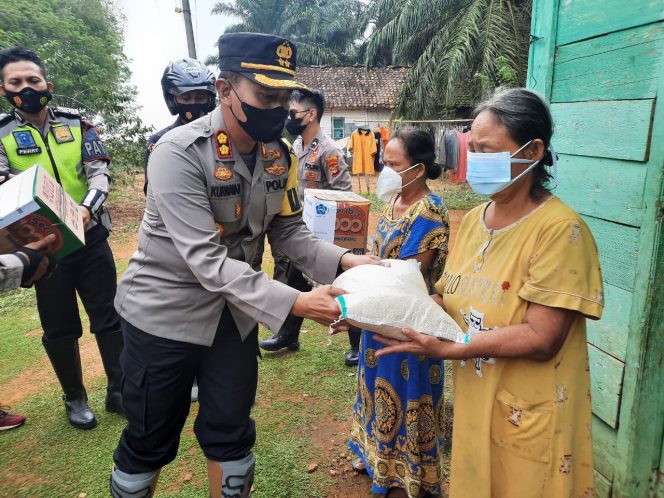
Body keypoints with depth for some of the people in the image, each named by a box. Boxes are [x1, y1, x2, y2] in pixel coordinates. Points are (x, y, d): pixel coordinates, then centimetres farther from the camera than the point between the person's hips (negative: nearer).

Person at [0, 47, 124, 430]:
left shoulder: (77, 123, 2)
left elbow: (100, 173, -5)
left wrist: (87, 208, -24)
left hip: (91, 238, 1)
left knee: (110, 317, 7)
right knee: (60, 329, 10)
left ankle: (119, 391, 24)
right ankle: (75, 398, 30)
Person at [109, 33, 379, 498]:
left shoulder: (279, 156, -5)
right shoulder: (179, 153, -25)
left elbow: (289, 231, 0)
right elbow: (206, 260, -31)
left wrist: (341, 260, -17)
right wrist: (294, 303, -38)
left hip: (234, 310, 5)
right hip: (164, 314, -4)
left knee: (231, 436, 18)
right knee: (149, 444, 15)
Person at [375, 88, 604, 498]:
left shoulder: (561, 229, -19)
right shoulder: (473, 220, 3)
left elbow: (541, 339, -23)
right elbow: (449, 299, 5)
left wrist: (446, 348, -27)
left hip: (528, 419, -6)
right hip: (474, 405, 6)